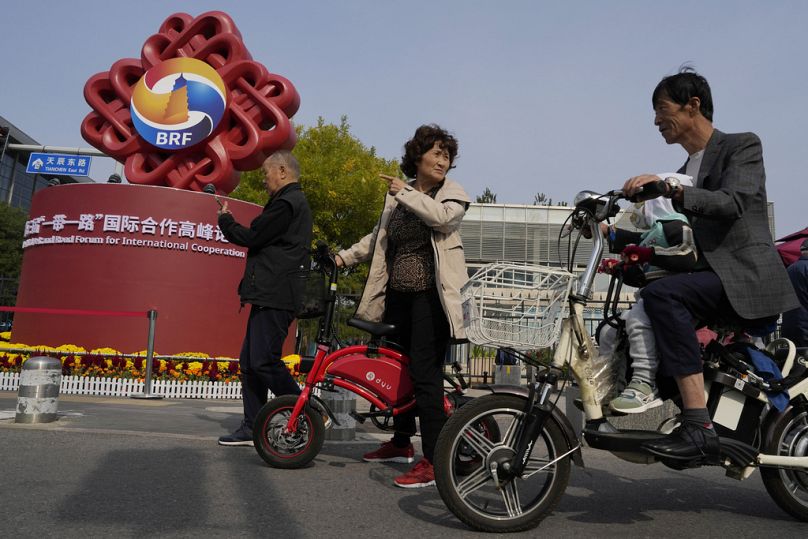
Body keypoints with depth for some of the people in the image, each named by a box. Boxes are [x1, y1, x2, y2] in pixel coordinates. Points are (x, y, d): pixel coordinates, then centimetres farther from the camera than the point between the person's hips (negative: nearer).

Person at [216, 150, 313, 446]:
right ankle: (252, 428, 18)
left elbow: (252, 237, -12)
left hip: (275, 297, -11)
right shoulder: (295, 201, 23)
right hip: (270, 296, 11)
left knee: (264, 361, -12)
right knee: (250, 362, 11)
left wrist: (225, 220, 5)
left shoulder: (287, 203, -11)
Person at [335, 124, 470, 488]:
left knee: (425, 373, -11)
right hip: (398, 294, 6)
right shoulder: (398, 194, 14)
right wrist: (345, 255, 15)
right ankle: (401, 443, 34)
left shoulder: (453, 193, 1)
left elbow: (442, 216, -22)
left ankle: (432, 461, -4)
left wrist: (404, 194, -14)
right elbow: (379, 236, 21)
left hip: (430, 295, -6)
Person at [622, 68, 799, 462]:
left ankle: (698, 427, -32)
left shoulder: (742, 145, 0)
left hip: (749, 278, -9)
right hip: (715, 276, 9)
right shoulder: (685, 170, 23)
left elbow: (733, 203, -20)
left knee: (661, 294, -31)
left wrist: (670, 190, -32)